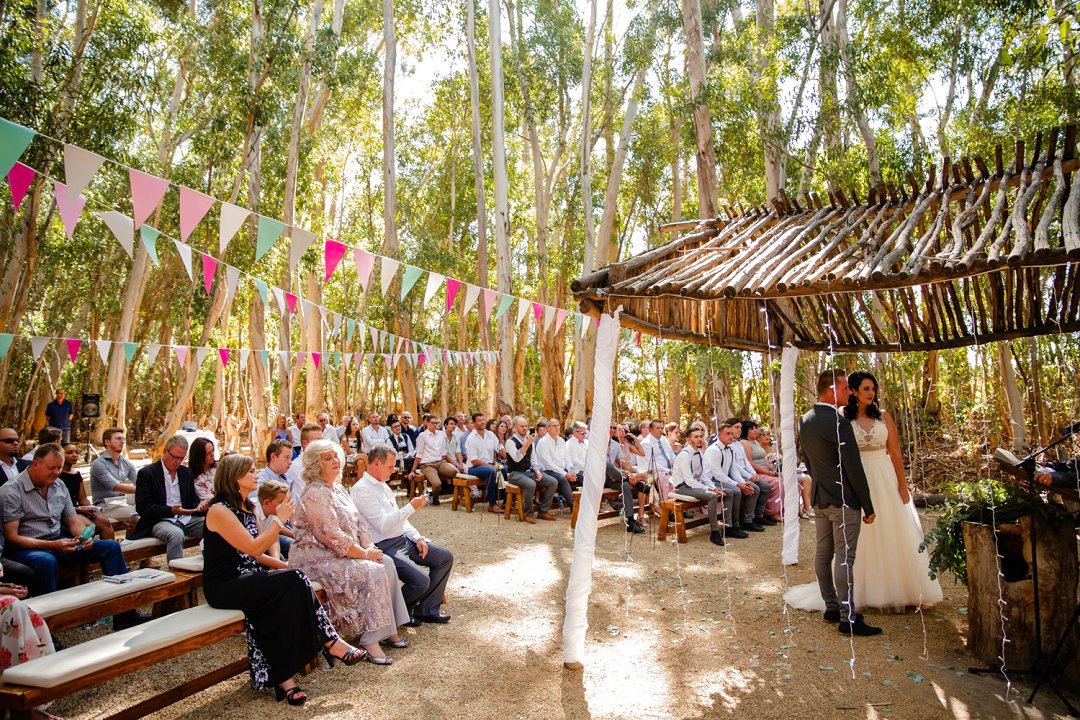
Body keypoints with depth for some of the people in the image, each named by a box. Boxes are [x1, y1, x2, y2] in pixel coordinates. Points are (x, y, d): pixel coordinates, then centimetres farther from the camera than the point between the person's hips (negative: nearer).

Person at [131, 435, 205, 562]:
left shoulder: (186, 473, 15)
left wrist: (199, 506, -8)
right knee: (176, 534, -38)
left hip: (186, 518, 5)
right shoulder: (146, 473, -2)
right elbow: (143, 508, -9)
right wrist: (171, 511, -23)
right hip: (159, 521, -5)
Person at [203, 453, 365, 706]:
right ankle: (330, 641, -12)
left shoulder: (248, 508, 16)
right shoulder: (219, 510, -12)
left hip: (247, 580, 8)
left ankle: (283, 677, -18)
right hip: (225, 587, -8)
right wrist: (279, 518, -12)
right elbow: (254, 548, -18)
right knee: (294, 581, -23)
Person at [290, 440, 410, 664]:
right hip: (317, 559, -9)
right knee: (373, 572, -23)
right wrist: (364, 553, -18)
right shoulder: (315, 494, -18)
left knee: (386, 562, -4)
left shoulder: (338, 489, 13)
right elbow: (332, 536, -24)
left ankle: (388, 630, 1)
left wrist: (369, 546, -3)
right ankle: (370, 641, -16)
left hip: (341, 553, 9)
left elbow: (359, 522, 14)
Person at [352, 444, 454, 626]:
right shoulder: (361, 490, -16)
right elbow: (383, 525, -23)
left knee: (445, 557, 3)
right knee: (421, 580, -26)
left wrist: (418, 537, 5)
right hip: (385, 547, -10)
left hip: (404, 539, 10)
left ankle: (427, 609, 10)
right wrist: (412, 507, -19)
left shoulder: (382, 486, 15)